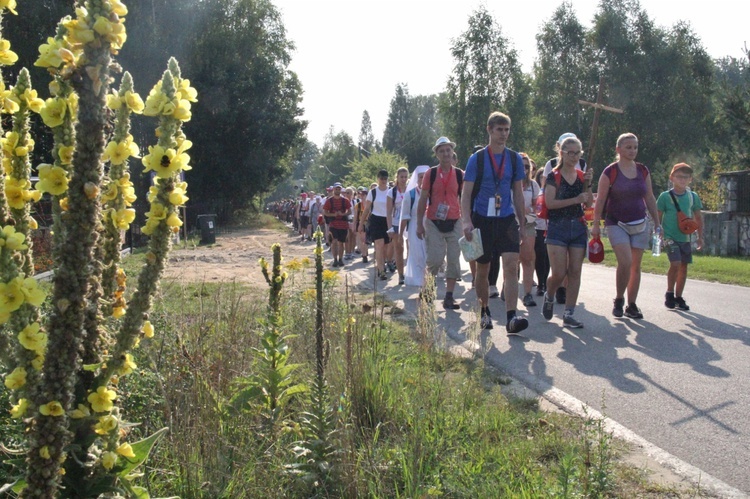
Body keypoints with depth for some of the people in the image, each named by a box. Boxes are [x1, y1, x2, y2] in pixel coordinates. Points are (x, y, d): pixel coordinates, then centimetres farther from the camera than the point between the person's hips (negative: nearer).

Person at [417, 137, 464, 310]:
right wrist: (419, 224, -1)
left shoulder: (460, 175, 5)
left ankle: (449, 297, 8)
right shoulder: (430, 174, 1)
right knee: (435, 259, -7)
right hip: (433, 223, -2)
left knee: (454, 261, 1)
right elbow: (423, 200, 2)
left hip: (454, 223, 2)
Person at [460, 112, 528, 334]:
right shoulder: (477, 158, -1)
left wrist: (522, 225, 12)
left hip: (507, 220, 2)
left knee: (511, 266, -13)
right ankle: (484, 312, 27)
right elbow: (466, 193, -5)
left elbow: (518, 193, 13)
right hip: (482, 219, -1)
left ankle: (511, 318, -17)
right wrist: (467, 221, -17)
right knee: (483, 270, 8)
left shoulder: (514, 158, 7)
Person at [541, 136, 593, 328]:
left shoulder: (582, 176, 11)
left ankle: (569, 314, 6)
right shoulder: (554, 176, -2)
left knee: (575, 272, 1)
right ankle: (549, 296, 24)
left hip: (578, 227, 4)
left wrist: (588, 183, -7)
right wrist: (575, 200, -18)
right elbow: (550, 202, -14)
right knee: (559, 273, -8)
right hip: (558, 227, -4)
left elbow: (589, 203, 6)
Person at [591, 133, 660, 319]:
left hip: (639, 224, 4)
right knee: (625, 262, -19)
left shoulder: (643, 171, 6)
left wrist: (657, 223, 12)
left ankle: (632, 306, 15)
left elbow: (650, 198, 13)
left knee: (636, 266, 5)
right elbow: (600, 200, -5)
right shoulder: (610, 172, -7)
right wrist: (596, 224, -7)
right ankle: (618, 300, 2)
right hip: (617, 224, -4)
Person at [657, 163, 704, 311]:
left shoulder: (693, 197, 5)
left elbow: (698, 218, 13)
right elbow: (658, 217, -1)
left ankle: (678, 297, 20)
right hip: (670, 237, -4)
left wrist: (700, 236, 10)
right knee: (675, 263, -18)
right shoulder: (665, 196, -6)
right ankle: (669, 293, 2)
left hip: (685, 237, 4)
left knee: (684, 266, 7)